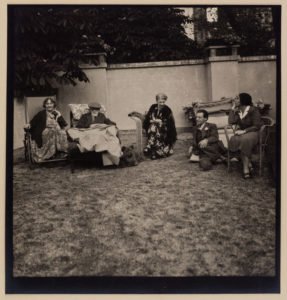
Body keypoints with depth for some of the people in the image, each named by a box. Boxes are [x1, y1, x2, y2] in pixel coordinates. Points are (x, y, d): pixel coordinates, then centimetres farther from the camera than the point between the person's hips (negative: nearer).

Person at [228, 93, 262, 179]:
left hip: (252, 132, -4)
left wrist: (244, 131, -22)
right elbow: (231, 121, -7)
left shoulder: (254, 110, -6)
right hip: (241, 133, 4)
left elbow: (256, 126, -11)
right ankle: (249, 165, -27)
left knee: (244, 140, -39)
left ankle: (246, 169, -33)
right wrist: (233, 108, -5)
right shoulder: (237, 111, 9)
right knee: (236, 140, -33)